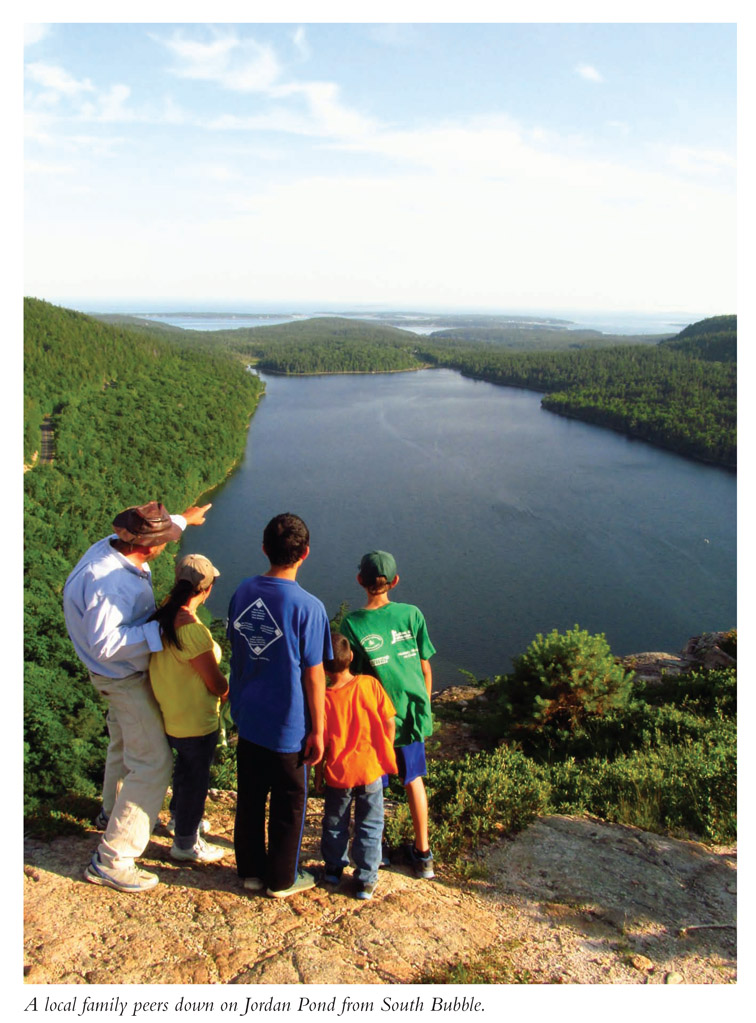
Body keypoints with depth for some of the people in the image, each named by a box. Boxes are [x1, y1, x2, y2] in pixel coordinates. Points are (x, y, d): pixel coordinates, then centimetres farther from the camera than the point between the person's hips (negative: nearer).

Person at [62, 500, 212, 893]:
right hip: (125, 678, -10)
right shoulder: (106, 581, -36)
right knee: (152, 764, -6)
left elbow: (158, 529, 14)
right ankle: (111, 860, 3)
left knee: (125, 743, 29)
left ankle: (113, 812, 53)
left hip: (127, 671, 10)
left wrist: (182, 520, 30)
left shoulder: (111, 547, -7)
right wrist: (162, 627, -37)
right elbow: (104, 644, -38)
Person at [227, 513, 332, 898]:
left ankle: (251, 870, 37)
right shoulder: (307, 607, -21)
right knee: (288, 805, 14)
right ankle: (282, 879, 30)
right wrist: (317, 730, -5)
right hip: (287, 726, -5)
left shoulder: (243, 592, -5)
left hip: (247, 718, 5)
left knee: (249, 798, 21)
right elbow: (313, 675, -16)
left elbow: (235, 649, 6)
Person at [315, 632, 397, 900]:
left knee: (335, 823, 21)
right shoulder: (370, 684, -12)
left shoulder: (324, 698, -16)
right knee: (370, 826, 14)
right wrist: (385, 755, 9)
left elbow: (321, 743, -9)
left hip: (337, 774, 0)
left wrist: (318, 774, 6)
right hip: (371, 769, 1)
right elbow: (389, 722, -6)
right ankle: (366, 880, 18)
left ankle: (333, 868, 36)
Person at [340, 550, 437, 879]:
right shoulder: (412, 614, -7)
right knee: (414, 780, 21)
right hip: (412, 713, 3)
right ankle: (422, 853, 31)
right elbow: (425, 669, -1)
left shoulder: (352, 624, -14)